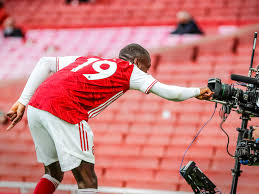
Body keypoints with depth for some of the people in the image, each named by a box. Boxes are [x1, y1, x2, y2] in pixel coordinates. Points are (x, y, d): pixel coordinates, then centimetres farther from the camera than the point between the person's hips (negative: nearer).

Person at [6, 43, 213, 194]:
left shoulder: (89, 60, 31)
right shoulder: (130, 69, 15)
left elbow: (45, 63, 23)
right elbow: (169, 92, 9)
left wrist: (23, 101, 18)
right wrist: (197, 92, 28)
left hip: (36, 106, 7)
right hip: (64, 112, -7)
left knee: (53, 174, 24)